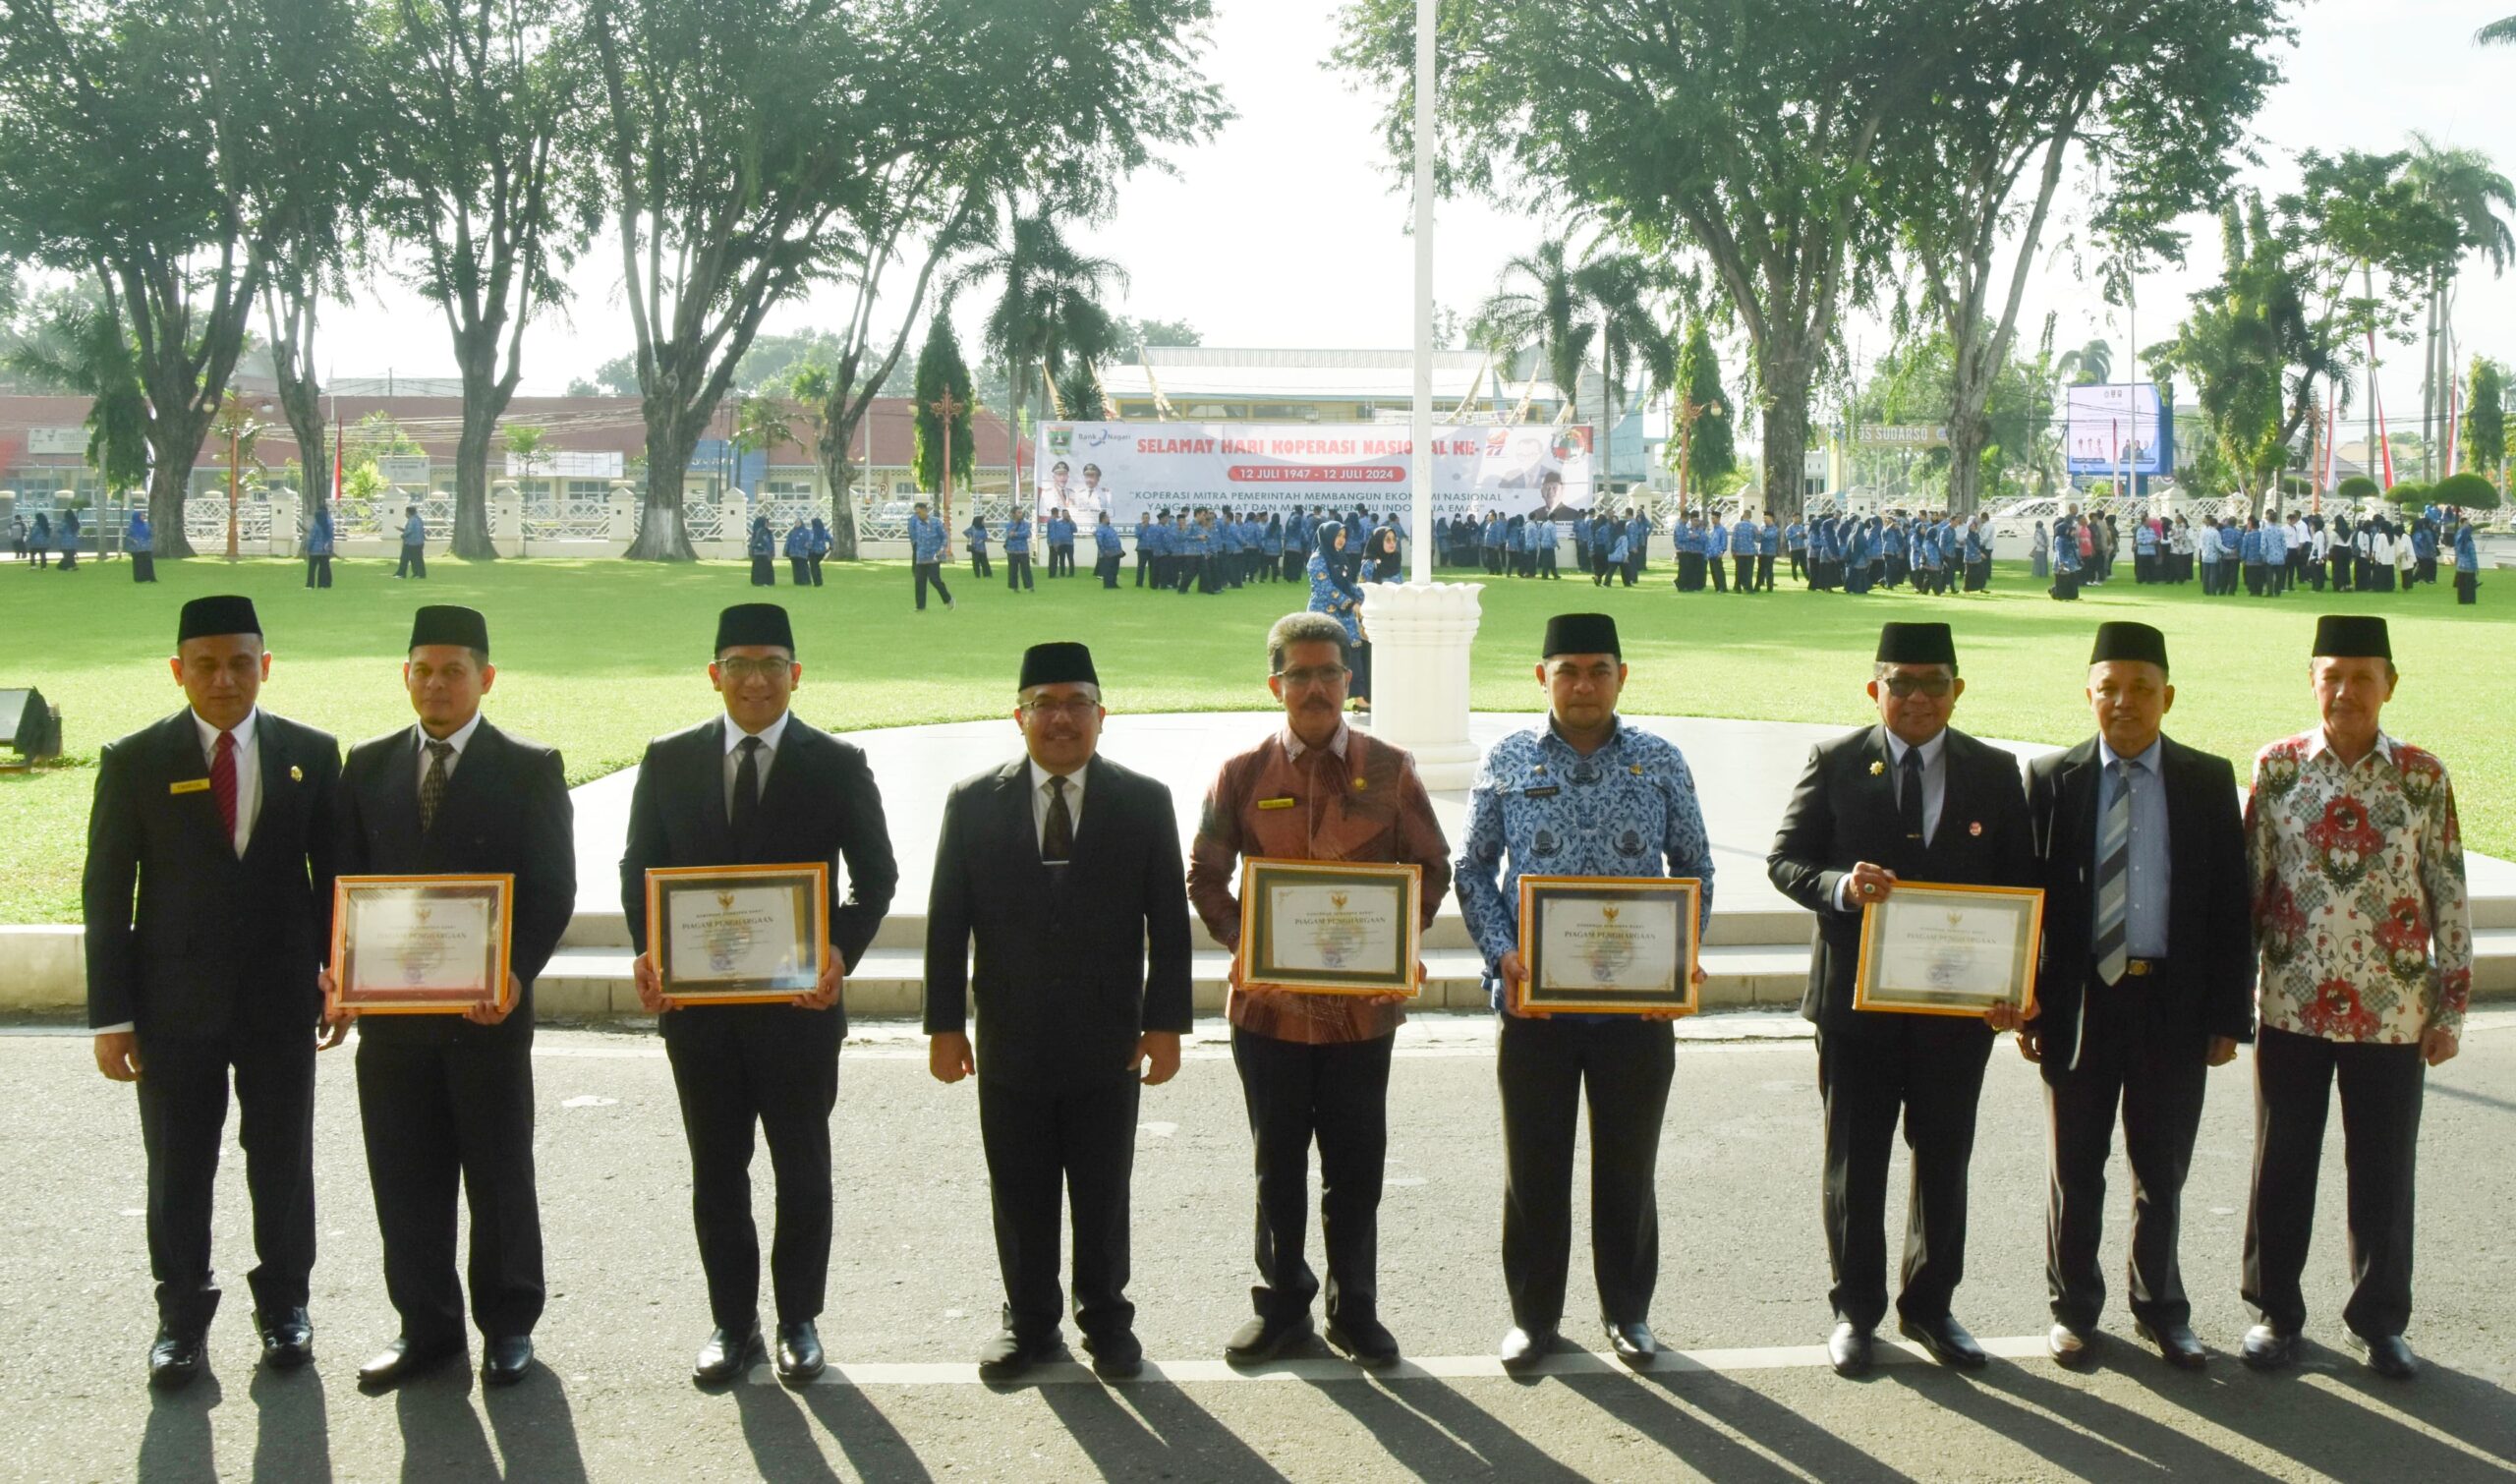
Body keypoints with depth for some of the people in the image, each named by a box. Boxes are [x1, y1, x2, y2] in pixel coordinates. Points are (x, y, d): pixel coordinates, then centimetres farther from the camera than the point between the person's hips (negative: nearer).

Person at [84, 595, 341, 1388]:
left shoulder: (311, 754, 2)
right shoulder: (135, 761, -2)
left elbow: (334, 873, 7)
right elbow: (106, 893, -2)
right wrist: (110, 1013, -6)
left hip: (280, 997, 1)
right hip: (175, 1002, -1)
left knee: (283, 1161, 11)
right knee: (177, 1169, 8)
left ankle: (283, 1302, 27)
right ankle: (181, 1313, 23)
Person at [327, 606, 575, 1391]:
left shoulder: (530, 768, 0)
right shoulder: (368, 765, 9)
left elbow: (551, 889, -4)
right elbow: (344, 879, 9)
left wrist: (516, 975, -19)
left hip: (488, 1008, -3)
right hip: (389, 1010, 3)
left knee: (500, 1178, 7)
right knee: (404, 1180, 9)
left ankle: (507, 1325, 21)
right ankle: (426, 1325, 22)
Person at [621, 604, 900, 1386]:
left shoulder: (837, 764, -1)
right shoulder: (669, 761, 5)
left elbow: (875, 875, -1)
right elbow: (638, 868, 7)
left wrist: (842, 952, -18)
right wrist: (648, 953, -11)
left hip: (799, 1000, -2)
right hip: (696, 1000, 2)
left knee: (802, 1171, 9)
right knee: (716, 1173, 11)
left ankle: (798, 1321, 24)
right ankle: (731, 1322, 24)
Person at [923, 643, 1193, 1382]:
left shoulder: (1144, 802, -1)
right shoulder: (973, 802, 1)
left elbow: (1170, 923, 0)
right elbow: (946, 922, 2)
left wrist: (1166, 1023, -5)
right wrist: (945, 1024, -2)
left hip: (1107, 1044, -1)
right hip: (1010, 1044, 1)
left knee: (1103, 1196, 11)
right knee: (1019, 1196, 10)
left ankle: (1106, 1320, 27)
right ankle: (1029, 1322, 26)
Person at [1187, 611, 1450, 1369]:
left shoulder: (1389, 770, 1)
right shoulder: (1243, 774, 1)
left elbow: (1432, 869, 5)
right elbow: (1205, 875, 5)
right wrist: (1245, 946, -11)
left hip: (1364, 1002, 0)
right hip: (1270, 1001, 0)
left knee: (1356, 1165, 8)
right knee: (1277, 1164, 11)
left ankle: (1354, 1309, 21)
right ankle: (1282, 1302, 25)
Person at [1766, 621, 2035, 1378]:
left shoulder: (1994, 772, 3)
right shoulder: (1834, 763, -1)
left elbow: (2019, 884, 5)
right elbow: (1785, 861, -1)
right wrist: (1840, 886, -23)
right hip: (1855, 995, -1)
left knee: (1944, 1157, 12)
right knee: (1855, 1160, 8)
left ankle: (1930, 1304, 27)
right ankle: (1855, 1309, 22)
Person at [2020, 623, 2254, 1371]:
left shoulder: (2208, 781, 1)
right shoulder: (2050, 778, 0)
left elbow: (2231, 904, 1)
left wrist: (2229, 1013, -2)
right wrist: (2027, 1001, -4)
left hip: (2174, 1002, 0)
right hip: (2079, 1000, 0)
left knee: (2163, 1170, 12)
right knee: (2074, 1169, 10)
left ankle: (2161, 1307, 29)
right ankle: (2073, 1305, 26)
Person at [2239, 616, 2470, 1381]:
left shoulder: (2424, 777, -2)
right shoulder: (2276, 767, -2)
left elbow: (2450, 899, 1)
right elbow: (2246, 886, 1)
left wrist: (2451, 1004, 0)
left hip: (2392, 1013, 0)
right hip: (2292, 1006, 0)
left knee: (2384, 1171, 10)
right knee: (2283, 1166, 10)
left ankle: (2380, 1320, 26)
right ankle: (2276, 1312, 25)